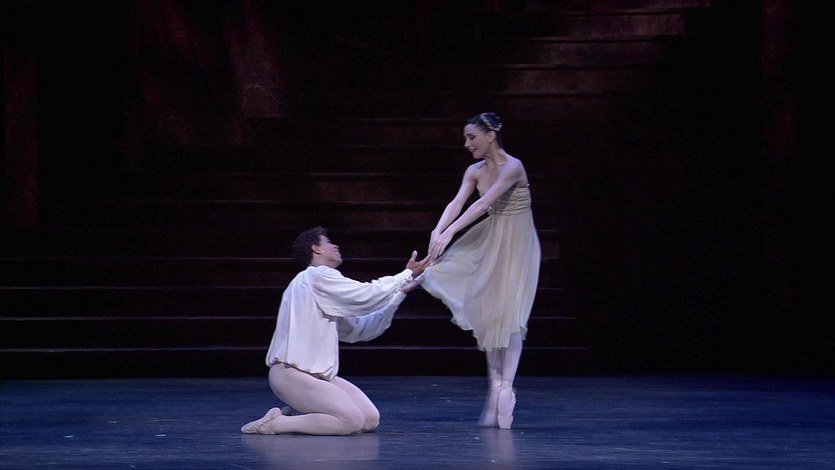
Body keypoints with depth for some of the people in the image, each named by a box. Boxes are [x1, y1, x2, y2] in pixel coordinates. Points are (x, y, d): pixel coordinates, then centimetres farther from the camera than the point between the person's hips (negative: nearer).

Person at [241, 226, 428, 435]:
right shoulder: (317, 276, -8)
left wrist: (400, 293, 16)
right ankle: (275, 423, -13)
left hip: (316, 374, 10)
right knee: (352, 420, -23)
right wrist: (406, 275, 0)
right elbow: (367, 297, -12)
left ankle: (296, 416, 4)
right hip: (291, 374, -10)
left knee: (371, 419, -2)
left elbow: (357, 329, 19)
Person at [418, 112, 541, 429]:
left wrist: (450, 232, -37)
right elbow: (457, 203, -10)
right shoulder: (475, 171, 2)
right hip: (491, 243, 7)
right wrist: (437, 231, -29)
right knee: (488, 313, 5)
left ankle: (506, 389, -10)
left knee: (508, 313, -11)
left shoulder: (512, 167, -20)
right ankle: (495, 387, 9)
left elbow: (483, 204, -30)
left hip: (517, 245, -7)